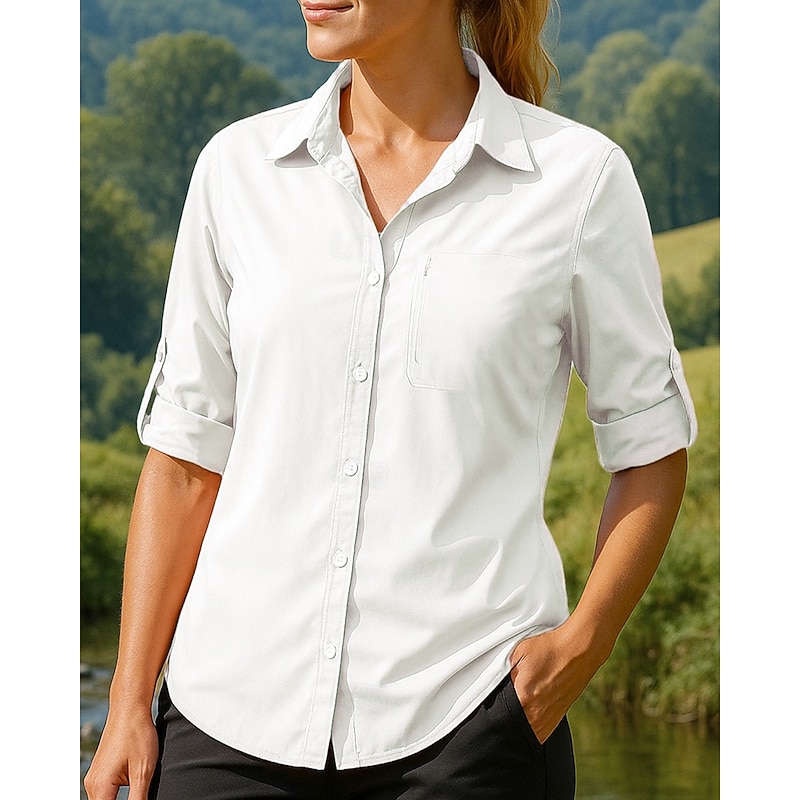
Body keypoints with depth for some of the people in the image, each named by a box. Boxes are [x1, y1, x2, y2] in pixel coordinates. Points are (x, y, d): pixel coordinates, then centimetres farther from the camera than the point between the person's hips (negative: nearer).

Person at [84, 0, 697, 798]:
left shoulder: (576, 177, -2)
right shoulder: (239, 165, 5)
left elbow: (651, 448, 5)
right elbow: (185, 459, 8)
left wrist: (581, 644, -8)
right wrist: (130, 703, 4)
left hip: (463, 727, -2)